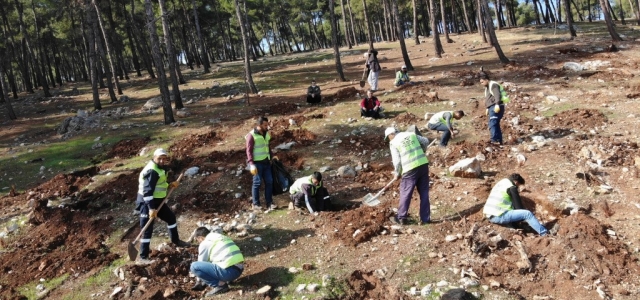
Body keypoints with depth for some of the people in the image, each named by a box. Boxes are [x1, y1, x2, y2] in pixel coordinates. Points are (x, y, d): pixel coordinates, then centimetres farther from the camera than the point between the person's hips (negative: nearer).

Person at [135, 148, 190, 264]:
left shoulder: (160, 168, 9)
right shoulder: (151, 171, -23)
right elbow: (147, 191, -29)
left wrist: (169, 185, 2)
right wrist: (151, 208, -32)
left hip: (157, 200, 10)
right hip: (147, 203, -10)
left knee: (171, 217, 22)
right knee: (148, 230, -8)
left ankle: (176, 241, 43)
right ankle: (143, 258, -2)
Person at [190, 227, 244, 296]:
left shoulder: (205, 243, 2)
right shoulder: (222, 237, 25)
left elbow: (201, 263, 11)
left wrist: (199, 282, 27)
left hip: (229, 271, -9)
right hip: (239, 270, 9)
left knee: (194, 266, -3)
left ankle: (219, 285, -4)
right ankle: (224, 280, 14)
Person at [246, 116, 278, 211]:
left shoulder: (266, 133, 11)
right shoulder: (251, 135, -11)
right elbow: (249, 151, -13)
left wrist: (272, 156, 9)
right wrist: (251, 164, -19)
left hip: (266, 162, 7)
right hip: (257, 162, -7)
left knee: (269, 182, 4)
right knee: (257, 182, -2)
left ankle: (269, 203, 10)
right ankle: (256, 204, 9)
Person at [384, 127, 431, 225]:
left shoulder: (393, 142, -1)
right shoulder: (411, 134, 13)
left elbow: (397, 161, -4)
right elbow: (425, 141, 17)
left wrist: (397, 174, 10)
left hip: (410, 169, -5)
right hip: (423, 164, 5)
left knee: (405, 194, 7)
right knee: (424, 193, 11)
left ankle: (401, 218, 16)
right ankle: (425, 219, 15)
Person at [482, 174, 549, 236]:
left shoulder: (500, 183, 22)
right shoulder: (511, 187, -5)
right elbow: (518, 205, -2)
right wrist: (522, 216, 14)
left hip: (489, 216, 10)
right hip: (499, 216, -10)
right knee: (527, 214, -12)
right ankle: (544, 233, -5)